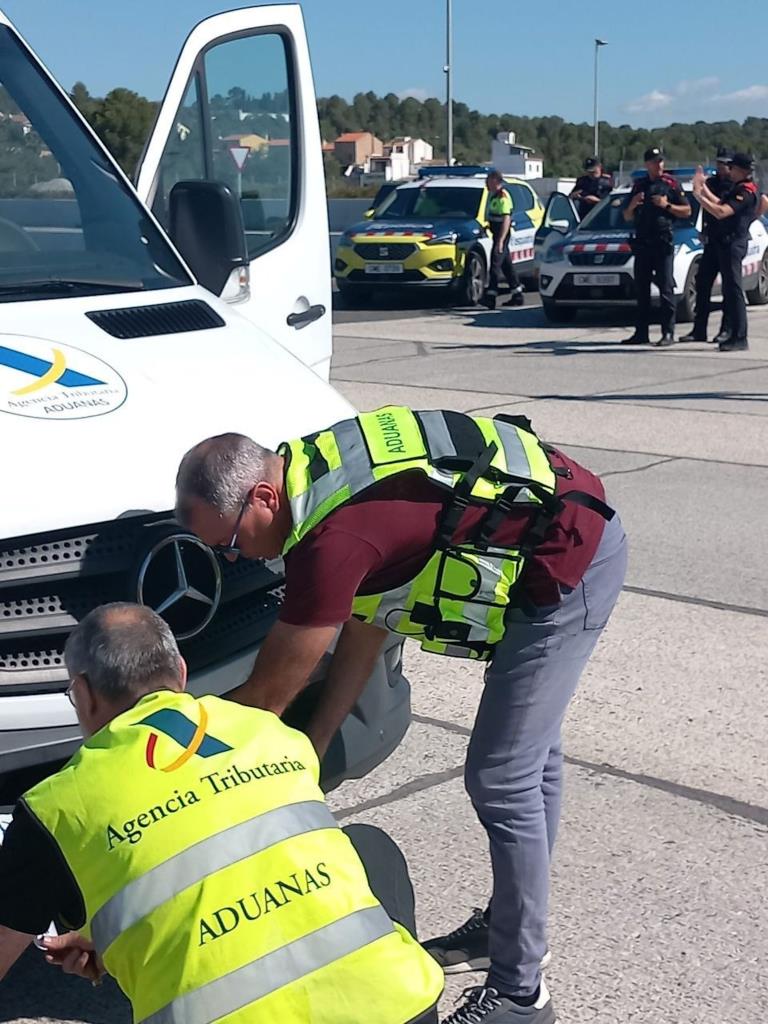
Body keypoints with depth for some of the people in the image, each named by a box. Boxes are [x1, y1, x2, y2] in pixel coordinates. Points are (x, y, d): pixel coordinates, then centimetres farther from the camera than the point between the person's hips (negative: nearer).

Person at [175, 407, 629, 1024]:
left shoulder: (333, 536, -28)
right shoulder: (316, 469, 2)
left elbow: (268, 695, -17)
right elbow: (365, 626, 10)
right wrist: (314, 747, 11)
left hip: (567, 567, -10)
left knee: (501, 784, -5)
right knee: (531, 754, 22)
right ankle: (510, 926, 40)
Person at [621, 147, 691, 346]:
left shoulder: (670, 183, 2)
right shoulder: (639, 185, 16)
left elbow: (687, 211, 1)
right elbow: (627, 218, 19)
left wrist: (667, 205, -12)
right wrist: (632, 205, -2)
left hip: (663, 242, -5)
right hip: (642, 242, 5)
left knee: (666, 288, -8)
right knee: (641, 289, 7)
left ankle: (668, 333, -8)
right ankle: (641, 333, 12)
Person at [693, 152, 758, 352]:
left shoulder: (745, 192, -15)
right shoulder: (738, 189, 18)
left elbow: (721, 212, -25)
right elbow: (720, 204, 23)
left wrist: (700, 197, -19)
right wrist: (703, 187, 21)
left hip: (733, 243, -11)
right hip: (726, 243, 11)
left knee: (733, 289, -11)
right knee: (729, 290, 13)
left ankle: (740, 338, -10)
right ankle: (735, 335, 20)